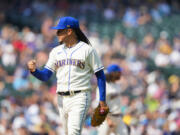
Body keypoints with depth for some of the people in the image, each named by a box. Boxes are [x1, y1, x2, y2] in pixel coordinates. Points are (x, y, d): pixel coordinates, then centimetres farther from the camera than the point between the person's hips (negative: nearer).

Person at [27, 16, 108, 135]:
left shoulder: (87, 49, -1)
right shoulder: (56, 51, 13)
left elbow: (100, 75, 0)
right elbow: (45, 76, 8)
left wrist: (102, 99, -6)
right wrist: (34, 70, -14)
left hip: (80, 98, -6)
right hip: (62, 99, 6)